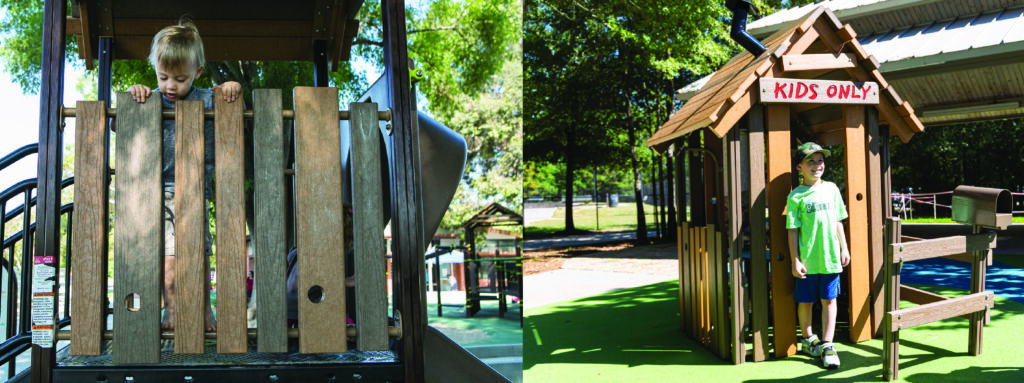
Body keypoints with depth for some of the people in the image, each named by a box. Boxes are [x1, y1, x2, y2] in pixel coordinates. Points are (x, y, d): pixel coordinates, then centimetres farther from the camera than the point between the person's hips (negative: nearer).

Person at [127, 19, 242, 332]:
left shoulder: (206, 101, 2)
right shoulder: (151, 100, 3)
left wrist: (233, 91, -11)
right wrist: (132, 95, -12)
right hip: (159, 189, 0)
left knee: (199, 250, 3)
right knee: (167, 251, -3)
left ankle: (204, 309, 14)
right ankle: (171, 308, 9)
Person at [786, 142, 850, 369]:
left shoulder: (831, 189, 7)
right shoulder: (796, 196, -5)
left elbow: (838, 222, 13)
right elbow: (793, 230, -5)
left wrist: (844, 248, 10)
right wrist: (795, 261, -7)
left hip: (830, 257, 3)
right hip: (807, 260, -3)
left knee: (829, 300, 4)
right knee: (805, 301, 8)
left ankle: (827, 345, 10)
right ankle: (808, 339, 28)